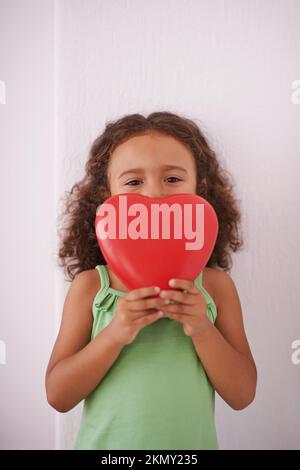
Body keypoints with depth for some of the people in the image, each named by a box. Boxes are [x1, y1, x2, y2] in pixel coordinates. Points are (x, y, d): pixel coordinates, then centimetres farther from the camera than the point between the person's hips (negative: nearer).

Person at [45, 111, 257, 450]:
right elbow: (58, 396, -11)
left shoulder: (215, 285, -10)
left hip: (192, 444, 1)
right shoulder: (89, 285, -12)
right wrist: (114, 335, -25)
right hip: (104, 443, 0)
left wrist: (203, 330, -23)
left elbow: (242, 395, -8)